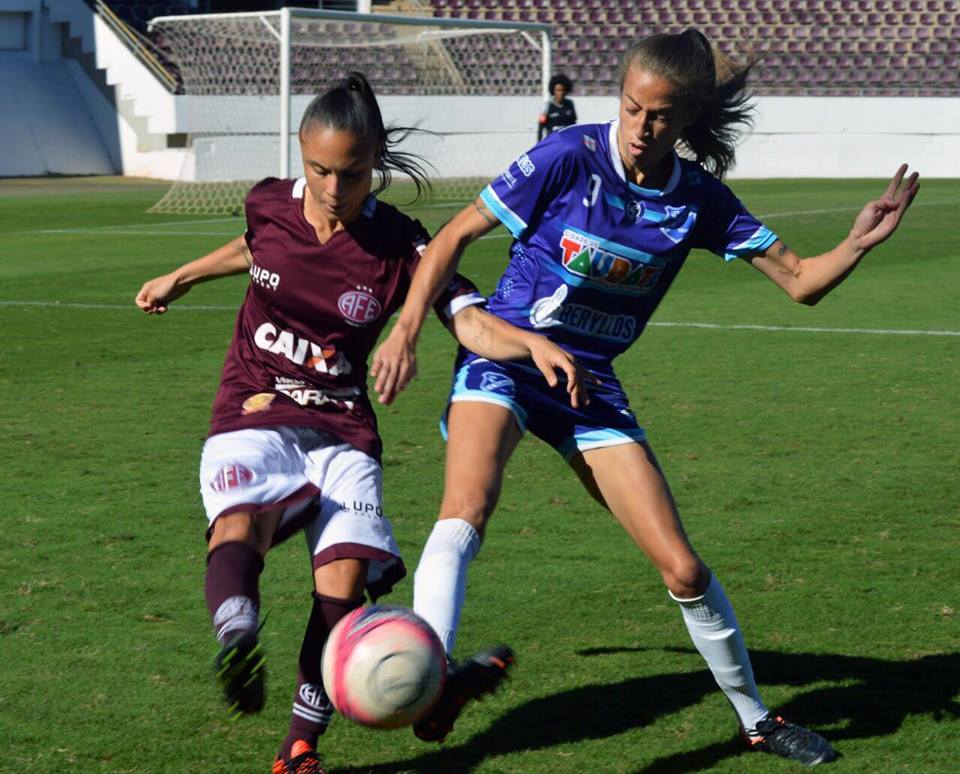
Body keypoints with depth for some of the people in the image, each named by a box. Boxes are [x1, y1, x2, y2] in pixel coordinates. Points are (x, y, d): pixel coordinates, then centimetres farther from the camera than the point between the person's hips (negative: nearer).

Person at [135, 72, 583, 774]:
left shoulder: (398, 244, -7)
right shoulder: (270, 204, 0)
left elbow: (472, 324, -15)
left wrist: (533, 343, -35)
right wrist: (181, 278, 38)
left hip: (342, 431, -1)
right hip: (254, 418, 1)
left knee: (345, 578, -19)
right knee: (239, 527, -32)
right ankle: (238, 644, -57)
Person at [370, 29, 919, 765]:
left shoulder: (699, 198, -5)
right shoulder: (571, 157, -15)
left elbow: (800, 280, -1)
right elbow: (456, 236, -8)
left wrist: (859, 244, -21)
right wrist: (407, 329, -18)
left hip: (590, 383, 3)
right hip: (505, 355, -3)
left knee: (683, 567, 2)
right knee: (467, 509, -34)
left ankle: (756, 719, 21)